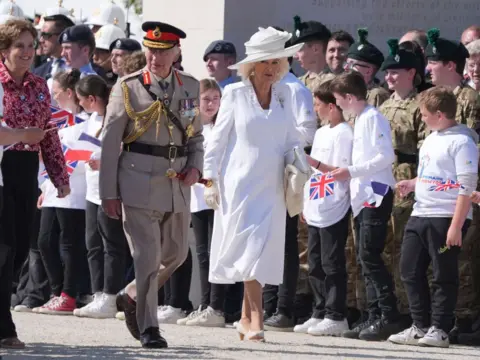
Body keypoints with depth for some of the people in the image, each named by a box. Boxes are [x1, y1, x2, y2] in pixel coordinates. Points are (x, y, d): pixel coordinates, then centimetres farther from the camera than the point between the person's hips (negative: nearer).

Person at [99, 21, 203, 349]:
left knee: (176, 253, 14)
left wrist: (195, 166, -2)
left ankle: (132, 298, 36)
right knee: (148, 256, -7)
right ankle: (148, 327, -1)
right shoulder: (128, 88, -4)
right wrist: (109, 192, -5)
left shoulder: (190, 87, 8)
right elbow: (110, 143, -2)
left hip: (177, 185, 5)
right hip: (140, 183, -5)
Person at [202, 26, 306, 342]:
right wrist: (211, 179, -3)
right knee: (248, 246, -12)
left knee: (264, 250, 2)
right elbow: (218, 139, 1)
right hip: (240, 183, -3)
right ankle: (256, 318, -14)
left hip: (271, 186, 3)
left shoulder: (283, 94, 9)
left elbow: (291, 138, 18)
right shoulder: (235, 94, 0)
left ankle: (246, 318, 13)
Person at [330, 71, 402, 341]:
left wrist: (351, 171, -17)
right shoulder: (360, 119, 18)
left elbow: (386, 156, -18)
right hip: (363, 196, 10)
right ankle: (374, 318, 10)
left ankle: (389, 317, -15)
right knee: (366, 258, 8)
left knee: (369, 256, -15)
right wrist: (343, 172, 17)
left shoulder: (373, 118, -10)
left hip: (377, 195, -10)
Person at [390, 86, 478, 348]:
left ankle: (439, 330, 5)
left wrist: (456, 226, -20)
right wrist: (412, 184, 10)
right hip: (420, 215, 9)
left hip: (446, 217, -9)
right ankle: (420, 327, 17)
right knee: (410, 270, 9)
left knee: (444, 276, -1)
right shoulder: (431, 139, 15)